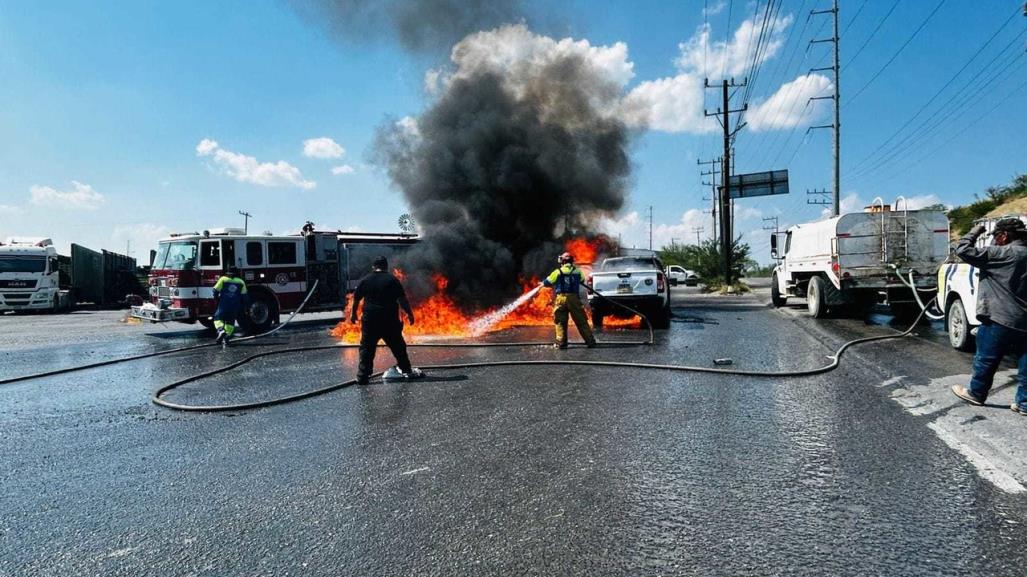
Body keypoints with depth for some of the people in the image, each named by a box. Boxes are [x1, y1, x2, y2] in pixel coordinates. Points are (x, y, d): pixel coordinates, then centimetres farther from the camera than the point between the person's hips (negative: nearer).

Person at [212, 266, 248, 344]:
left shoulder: (223, 279, 1)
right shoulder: (241, 282, 8)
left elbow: (216, 290, -2)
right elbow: (244, 296, 7)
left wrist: (216, 298, 18)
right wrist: (241, 307, 15)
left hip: (224, 305, -2)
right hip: (235, 306, 2)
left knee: (218, 317, 12)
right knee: (230, 321, 15)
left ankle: (221, 330, -14)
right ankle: (227, 337, 11)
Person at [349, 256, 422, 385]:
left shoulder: (365, 280, 5)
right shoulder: (392, 280, -2)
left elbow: (356, 299, 12)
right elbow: (402, 299, -6)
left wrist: (353, 314, 26)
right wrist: (409, 313, 1)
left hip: (370, 319, 1)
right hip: (390, 320, -1)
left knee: (367, 348, 6)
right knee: (398, 346, 11)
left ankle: (362, 375, 3)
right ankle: (406, 370, 19)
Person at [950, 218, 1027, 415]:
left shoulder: (1002, 253, -13)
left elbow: (963, 250, -15)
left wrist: (974, 232, 0)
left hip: (1000, 319, -7)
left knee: (985, 359, 8)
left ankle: (976, 393, 21)